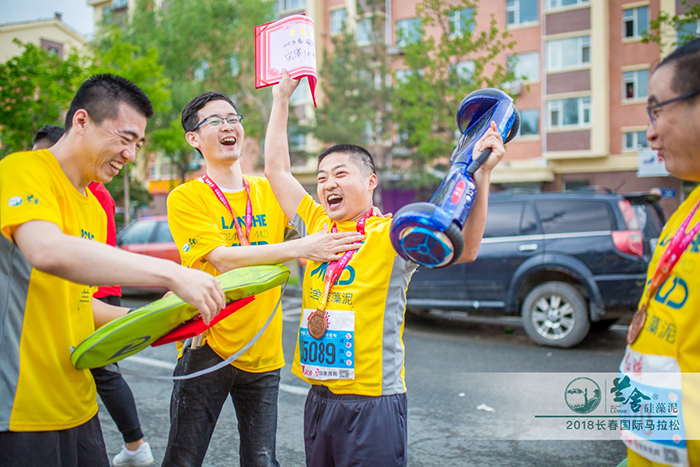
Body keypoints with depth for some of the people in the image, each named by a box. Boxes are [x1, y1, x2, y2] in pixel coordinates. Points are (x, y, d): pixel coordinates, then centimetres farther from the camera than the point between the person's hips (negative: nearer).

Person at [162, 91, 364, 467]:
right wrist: (300, 248, -29)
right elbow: (224, 259, -20)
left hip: (264, 349, 4)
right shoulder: (186, 198, -6)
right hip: (208, 346, -3)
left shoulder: (270, 191, 7)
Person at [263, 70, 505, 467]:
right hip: (320, 397, 6)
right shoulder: (316, 224, 6)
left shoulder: (391, 234, -10)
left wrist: (481, 174, -31)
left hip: (374, 402, -6)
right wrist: (282, 99, 14)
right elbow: (277, 169, 13)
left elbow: (463, 248, -22)